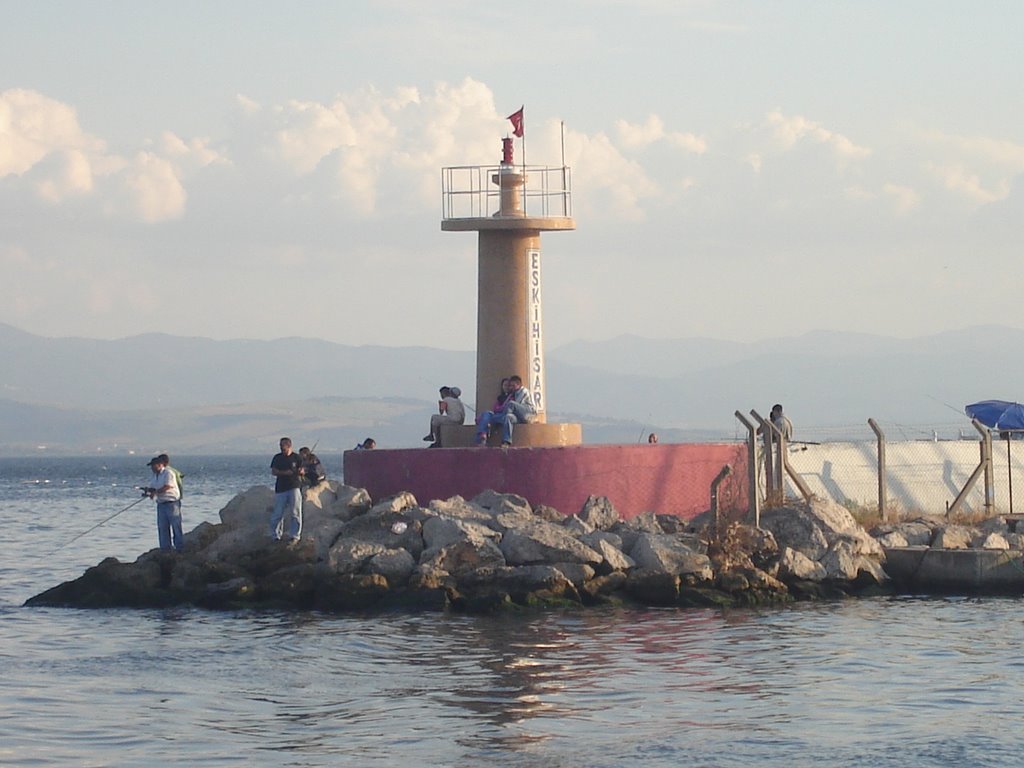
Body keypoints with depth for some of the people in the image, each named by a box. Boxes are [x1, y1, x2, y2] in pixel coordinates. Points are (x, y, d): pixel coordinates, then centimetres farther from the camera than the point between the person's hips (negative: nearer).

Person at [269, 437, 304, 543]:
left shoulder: (297, 457, 5)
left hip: (294, 487, -2)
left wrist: (300, 471, -21)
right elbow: (273, 471, 2)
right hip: (280, 488, 2)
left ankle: (295, 535, 1)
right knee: (277, 513, 2)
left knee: (295, 513, -5)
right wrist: (284, 473, -15)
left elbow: (301, 471, 4)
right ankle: (275, 535, 14)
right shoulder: (277, 458, 8)